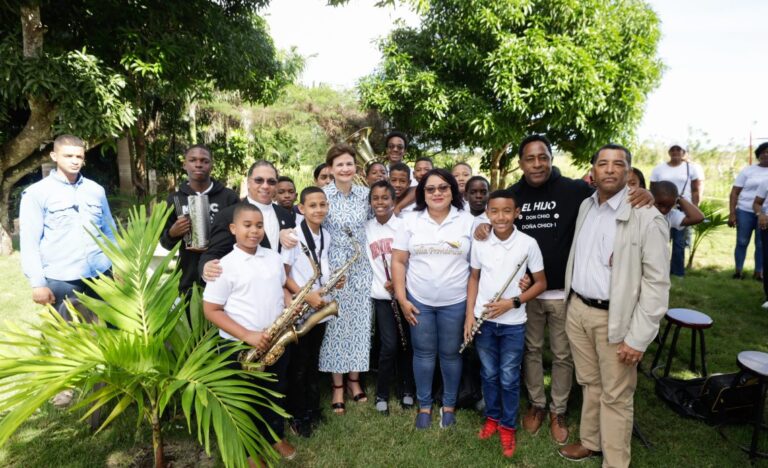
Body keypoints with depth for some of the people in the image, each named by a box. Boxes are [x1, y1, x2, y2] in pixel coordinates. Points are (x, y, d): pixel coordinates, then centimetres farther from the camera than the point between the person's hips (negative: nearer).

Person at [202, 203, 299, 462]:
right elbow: (211, 310, -14)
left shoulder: (274, 257, 2)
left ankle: (276, 435, 46)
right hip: (240, 347, -4)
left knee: (275, 392, 22)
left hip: (277, 341, 5)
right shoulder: (225, 265, -15)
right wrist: (247, 335, -23)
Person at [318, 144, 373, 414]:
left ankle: (354, 379, 28)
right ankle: (337, 386, 18)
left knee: (359, 323, 9)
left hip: (361, 268, 3)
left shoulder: (364, 193, 3)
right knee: (336, 324, 4)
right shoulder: (322, 195, -8)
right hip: (334, 268, -3)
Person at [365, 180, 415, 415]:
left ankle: (406, 390, 27)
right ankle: (382, 394, 16)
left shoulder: (404, 225, -2)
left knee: (406, 343, 8)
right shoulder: (366, 228, 4)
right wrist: (385, 285, -3)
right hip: (381, 295, 0)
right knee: (389, 345, -3)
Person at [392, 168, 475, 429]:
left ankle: (449, 405, 32)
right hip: (418, 300, 1)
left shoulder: (467, 221, -2)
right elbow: (398, 261, 1)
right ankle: (424, 405, 30)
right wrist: (402, 299, -5)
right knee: (423, 353, 12)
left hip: (455, 302, -1)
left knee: (450, 353, 12)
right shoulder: (411, 220, 0)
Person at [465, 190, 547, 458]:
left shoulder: (528, 244, -12)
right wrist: (470, 314, -2)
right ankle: (492, 417, 38)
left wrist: (512, 302, -16)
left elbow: (541, 283, -4)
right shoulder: (479, 242, -5)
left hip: (513, 323, -2)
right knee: (489, 374, 17)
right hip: (483, 320, 2)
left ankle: (508, 426, 30)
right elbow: (474, 278, 6)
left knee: (509, 378, 11)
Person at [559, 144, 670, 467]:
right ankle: (590, 441, 39)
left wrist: (638, 337, -17)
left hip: (615, 318, -6)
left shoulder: (646, 217, -14)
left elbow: (656, 282, -15)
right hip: (577, 309, 6)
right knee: (589, 383, 20)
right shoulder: (585, 206, 7)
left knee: (615, 397, 7)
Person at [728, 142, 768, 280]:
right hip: (745, 211, -1)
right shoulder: (748, 170, 3)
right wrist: (732, 214, -6)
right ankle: (738, 270, 13)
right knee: (742, 242, 4)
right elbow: (734, 192, 2)